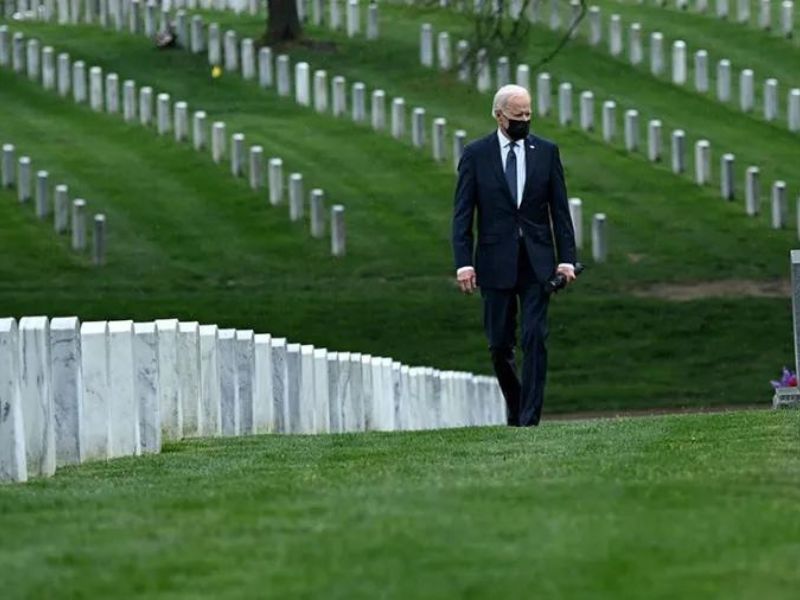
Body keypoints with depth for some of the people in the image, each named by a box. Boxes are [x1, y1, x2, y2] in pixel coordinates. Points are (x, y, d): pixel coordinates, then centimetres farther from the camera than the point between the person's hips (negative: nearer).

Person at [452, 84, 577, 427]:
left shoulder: (546, 152, 5)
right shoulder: (476, 154, 1)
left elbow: (559, 209, 6)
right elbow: (462, 214, -1)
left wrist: (567, 258, -2)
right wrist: (463, 263, -9)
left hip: (537, 262, 0)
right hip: (496, 263, 0)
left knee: (535, 340, -8)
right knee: (500, 344, 6)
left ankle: (529, 416, -8)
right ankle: (515, 406, 27)